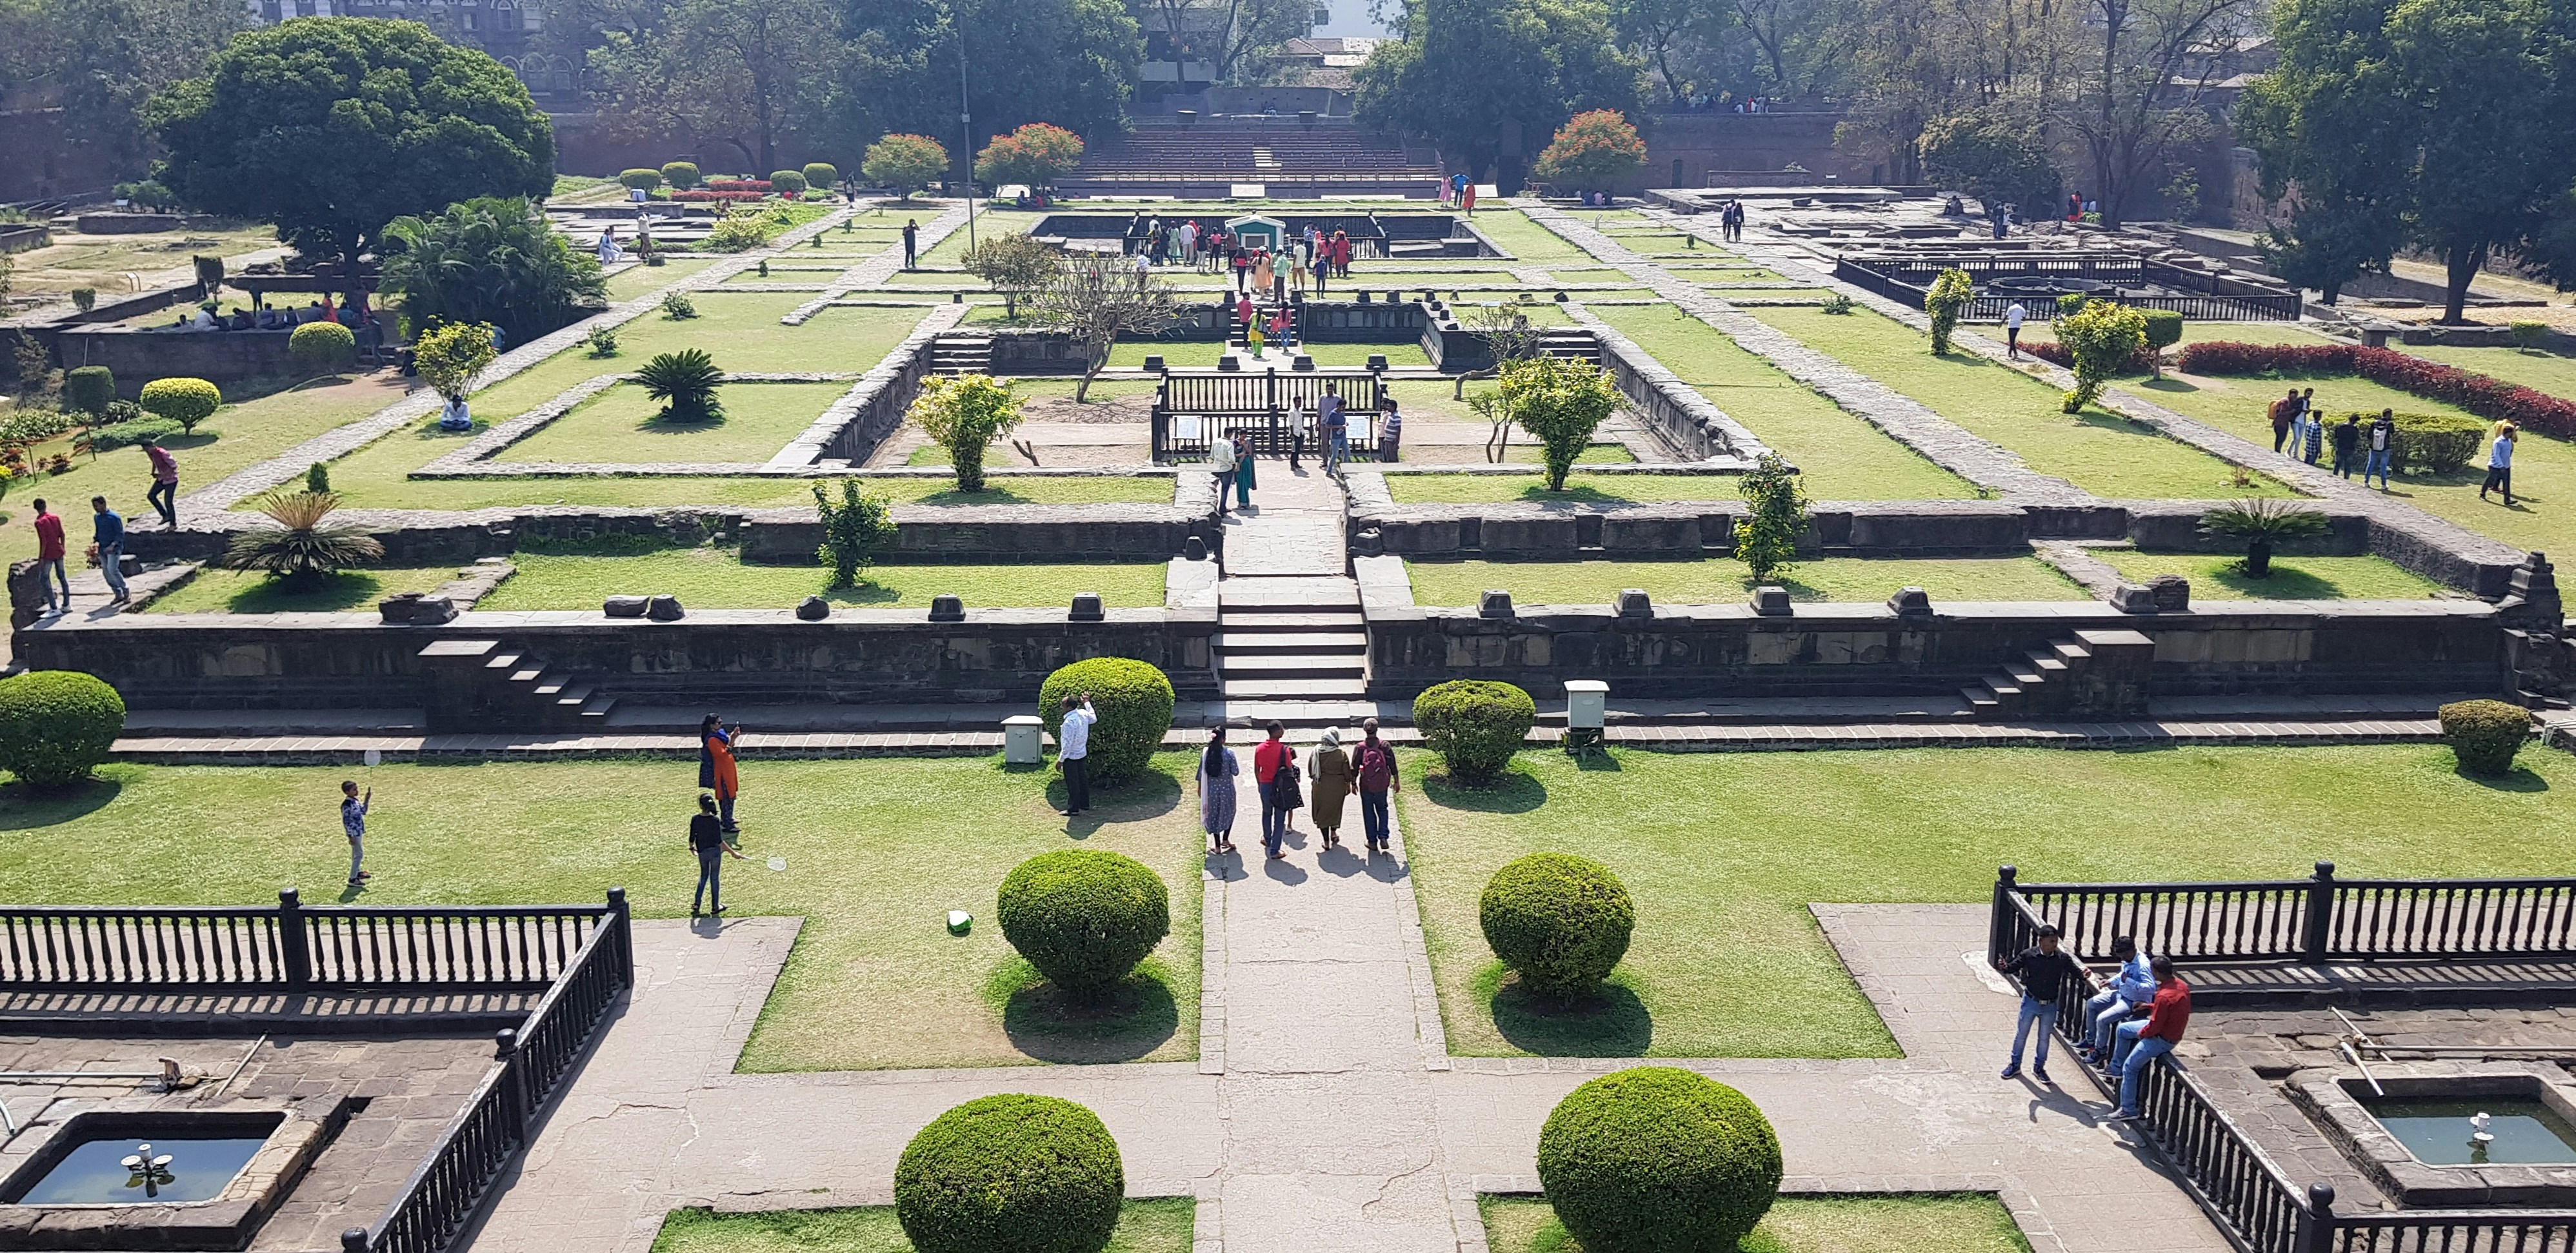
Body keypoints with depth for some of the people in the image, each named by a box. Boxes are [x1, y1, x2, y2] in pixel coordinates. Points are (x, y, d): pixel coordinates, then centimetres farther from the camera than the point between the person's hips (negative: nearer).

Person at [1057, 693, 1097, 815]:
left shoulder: (1069, 723, -30)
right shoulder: (1083, 714, -7)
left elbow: (1067, 744, -25)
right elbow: (1094, 718, 17)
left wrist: (1060, 760, -15)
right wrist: (1087, 703, 25)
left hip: (1071, 757, -8)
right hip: (1082, 754, 8)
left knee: (1072, 784, 5)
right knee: (1083, 780, 18)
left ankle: (1073, 809, 15)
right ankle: (1085, 806, 28)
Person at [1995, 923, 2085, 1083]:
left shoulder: (2063, 958, -10)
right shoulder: (2029, 955, -14)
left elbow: (2075, 970, -6)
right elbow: (2014, 967, -7)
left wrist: (2083, 974, -28)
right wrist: (2005, 967, -29)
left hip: (2050, 1005, 1)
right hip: (2031, 1002, -1)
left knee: (2044, 1038, 14)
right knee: (2021, 1034, 11)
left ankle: (2039, 1067, 33)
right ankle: (2015, 1065, 29)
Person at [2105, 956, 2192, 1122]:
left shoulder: (2164, 996, -35)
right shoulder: (2180, 984, -6)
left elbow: (2155, 1026, -28)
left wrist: (2141, 1033, -8)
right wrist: (2149, 1007, 8)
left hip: (2162, 1039, -10)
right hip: (2172, 1027, 10)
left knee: (2130, 1068, 1)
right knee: (2123, 1030, 22)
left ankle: (2128, 1111, 10)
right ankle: (2116, 1069, 36)